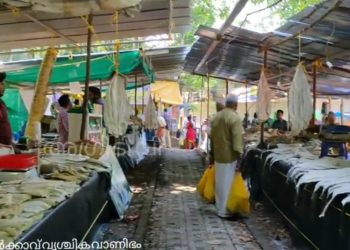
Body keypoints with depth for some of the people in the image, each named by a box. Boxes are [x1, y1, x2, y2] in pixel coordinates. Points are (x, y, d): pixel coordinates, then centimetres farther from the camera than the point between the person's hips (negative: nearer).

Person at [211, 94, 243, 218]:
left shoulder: (216, 116, 10)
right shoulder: (235, 118, -14)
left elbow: (212, 136, 14)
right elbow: (237, 138, -20)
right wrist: (239, 156, -17)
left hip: (218, 154, 8)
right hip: (229, 155, -7)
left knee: (220, 181, 16)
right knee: (227, 183, 0)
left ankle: (220, 206, 28)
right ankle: (224, 210, 7)